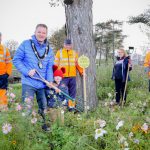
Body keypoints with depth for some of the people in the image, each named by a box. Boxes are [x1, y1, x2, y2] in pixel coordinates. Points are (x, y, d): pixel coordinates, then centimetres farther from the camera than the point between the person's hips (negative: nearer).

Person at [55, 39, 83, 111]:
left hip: (72, 76, 3)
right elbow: (56, 64, 2)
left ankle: (71, 106, 15)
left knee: (72, 92, 6)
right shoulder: (59, 52, 4)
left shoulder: (74, 53, 13)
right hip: (63, 76, -3)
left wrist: (81, 72, 4)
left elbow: (77, 64, 15)